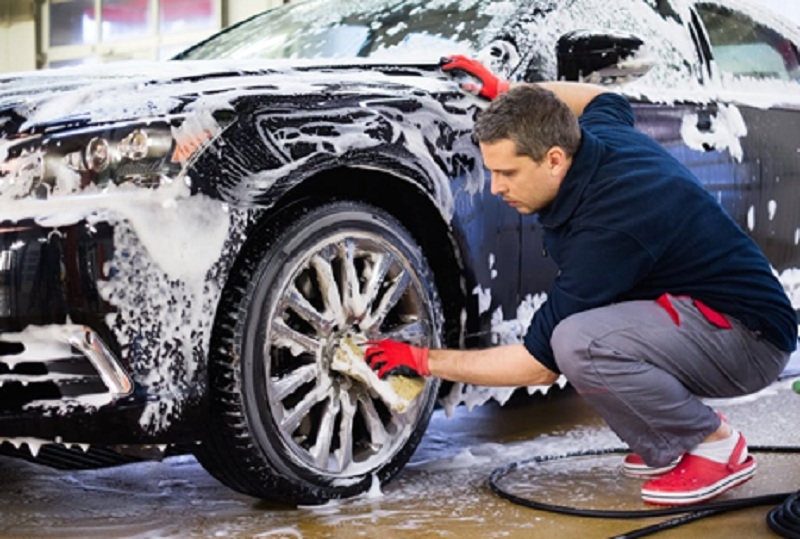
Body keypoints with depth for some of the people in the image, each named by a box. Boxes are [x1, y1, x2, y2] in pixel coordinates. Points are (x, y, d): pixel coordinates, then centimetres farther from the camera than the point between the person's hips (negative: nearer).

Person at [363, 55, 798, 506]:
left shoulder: (607, 229, -29)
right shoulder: (598, 132, -4)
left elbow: (541, 363, -22)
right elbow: (605, 98, 25)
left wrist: (424, 361, -14)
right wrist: (506, 91, 18)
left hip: (751, 335, -10)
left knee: (577, 342, -32)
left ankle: (716, 444, -9)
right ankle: (665, 448, 12)